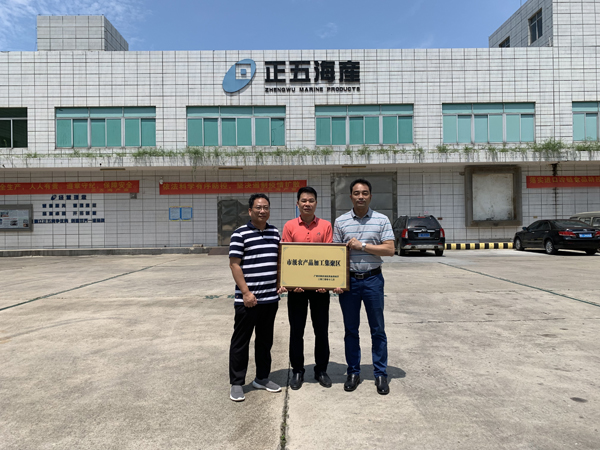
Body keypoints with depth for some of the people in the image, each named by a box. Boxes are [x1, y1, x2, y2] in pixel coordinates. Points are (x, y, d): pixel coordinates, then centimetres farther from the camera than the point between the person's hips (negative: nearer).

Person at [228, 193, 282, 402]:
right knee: (241, 341, 4)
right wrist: (246, 292, -15)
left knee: (265, 340, 16)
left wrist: (280, 284, 10)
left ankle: (262, 378, 31)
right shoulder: (241, 233, -7)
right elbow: (234, 264, -10)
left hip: (271, 298, 6)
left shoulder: (275, 232, 11)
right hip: (247, 299, -6)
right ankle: (236, 383, 17)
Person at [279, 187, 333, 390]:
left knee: (322, 330, 9)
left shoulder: (325, 226, 3)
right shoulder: (290, 226, 2)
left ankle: (321, 370, 25)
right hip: (296, 286, 0)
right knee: (296, 330, 8)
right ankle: (297, 371, 23)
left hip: (320, 286, 0)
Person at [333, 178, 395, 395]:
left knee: (378, 329, 7)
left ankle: (380, 374, 19)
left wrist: (362, 245, -15)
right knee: (350, 329, 10)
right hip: (349, 280, 1)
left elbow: (390, 249, -7)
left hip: (373, 279, -1)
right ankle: (353, 373, 23)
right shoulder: (340, 221, 3)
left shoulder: (381, 220, 0)